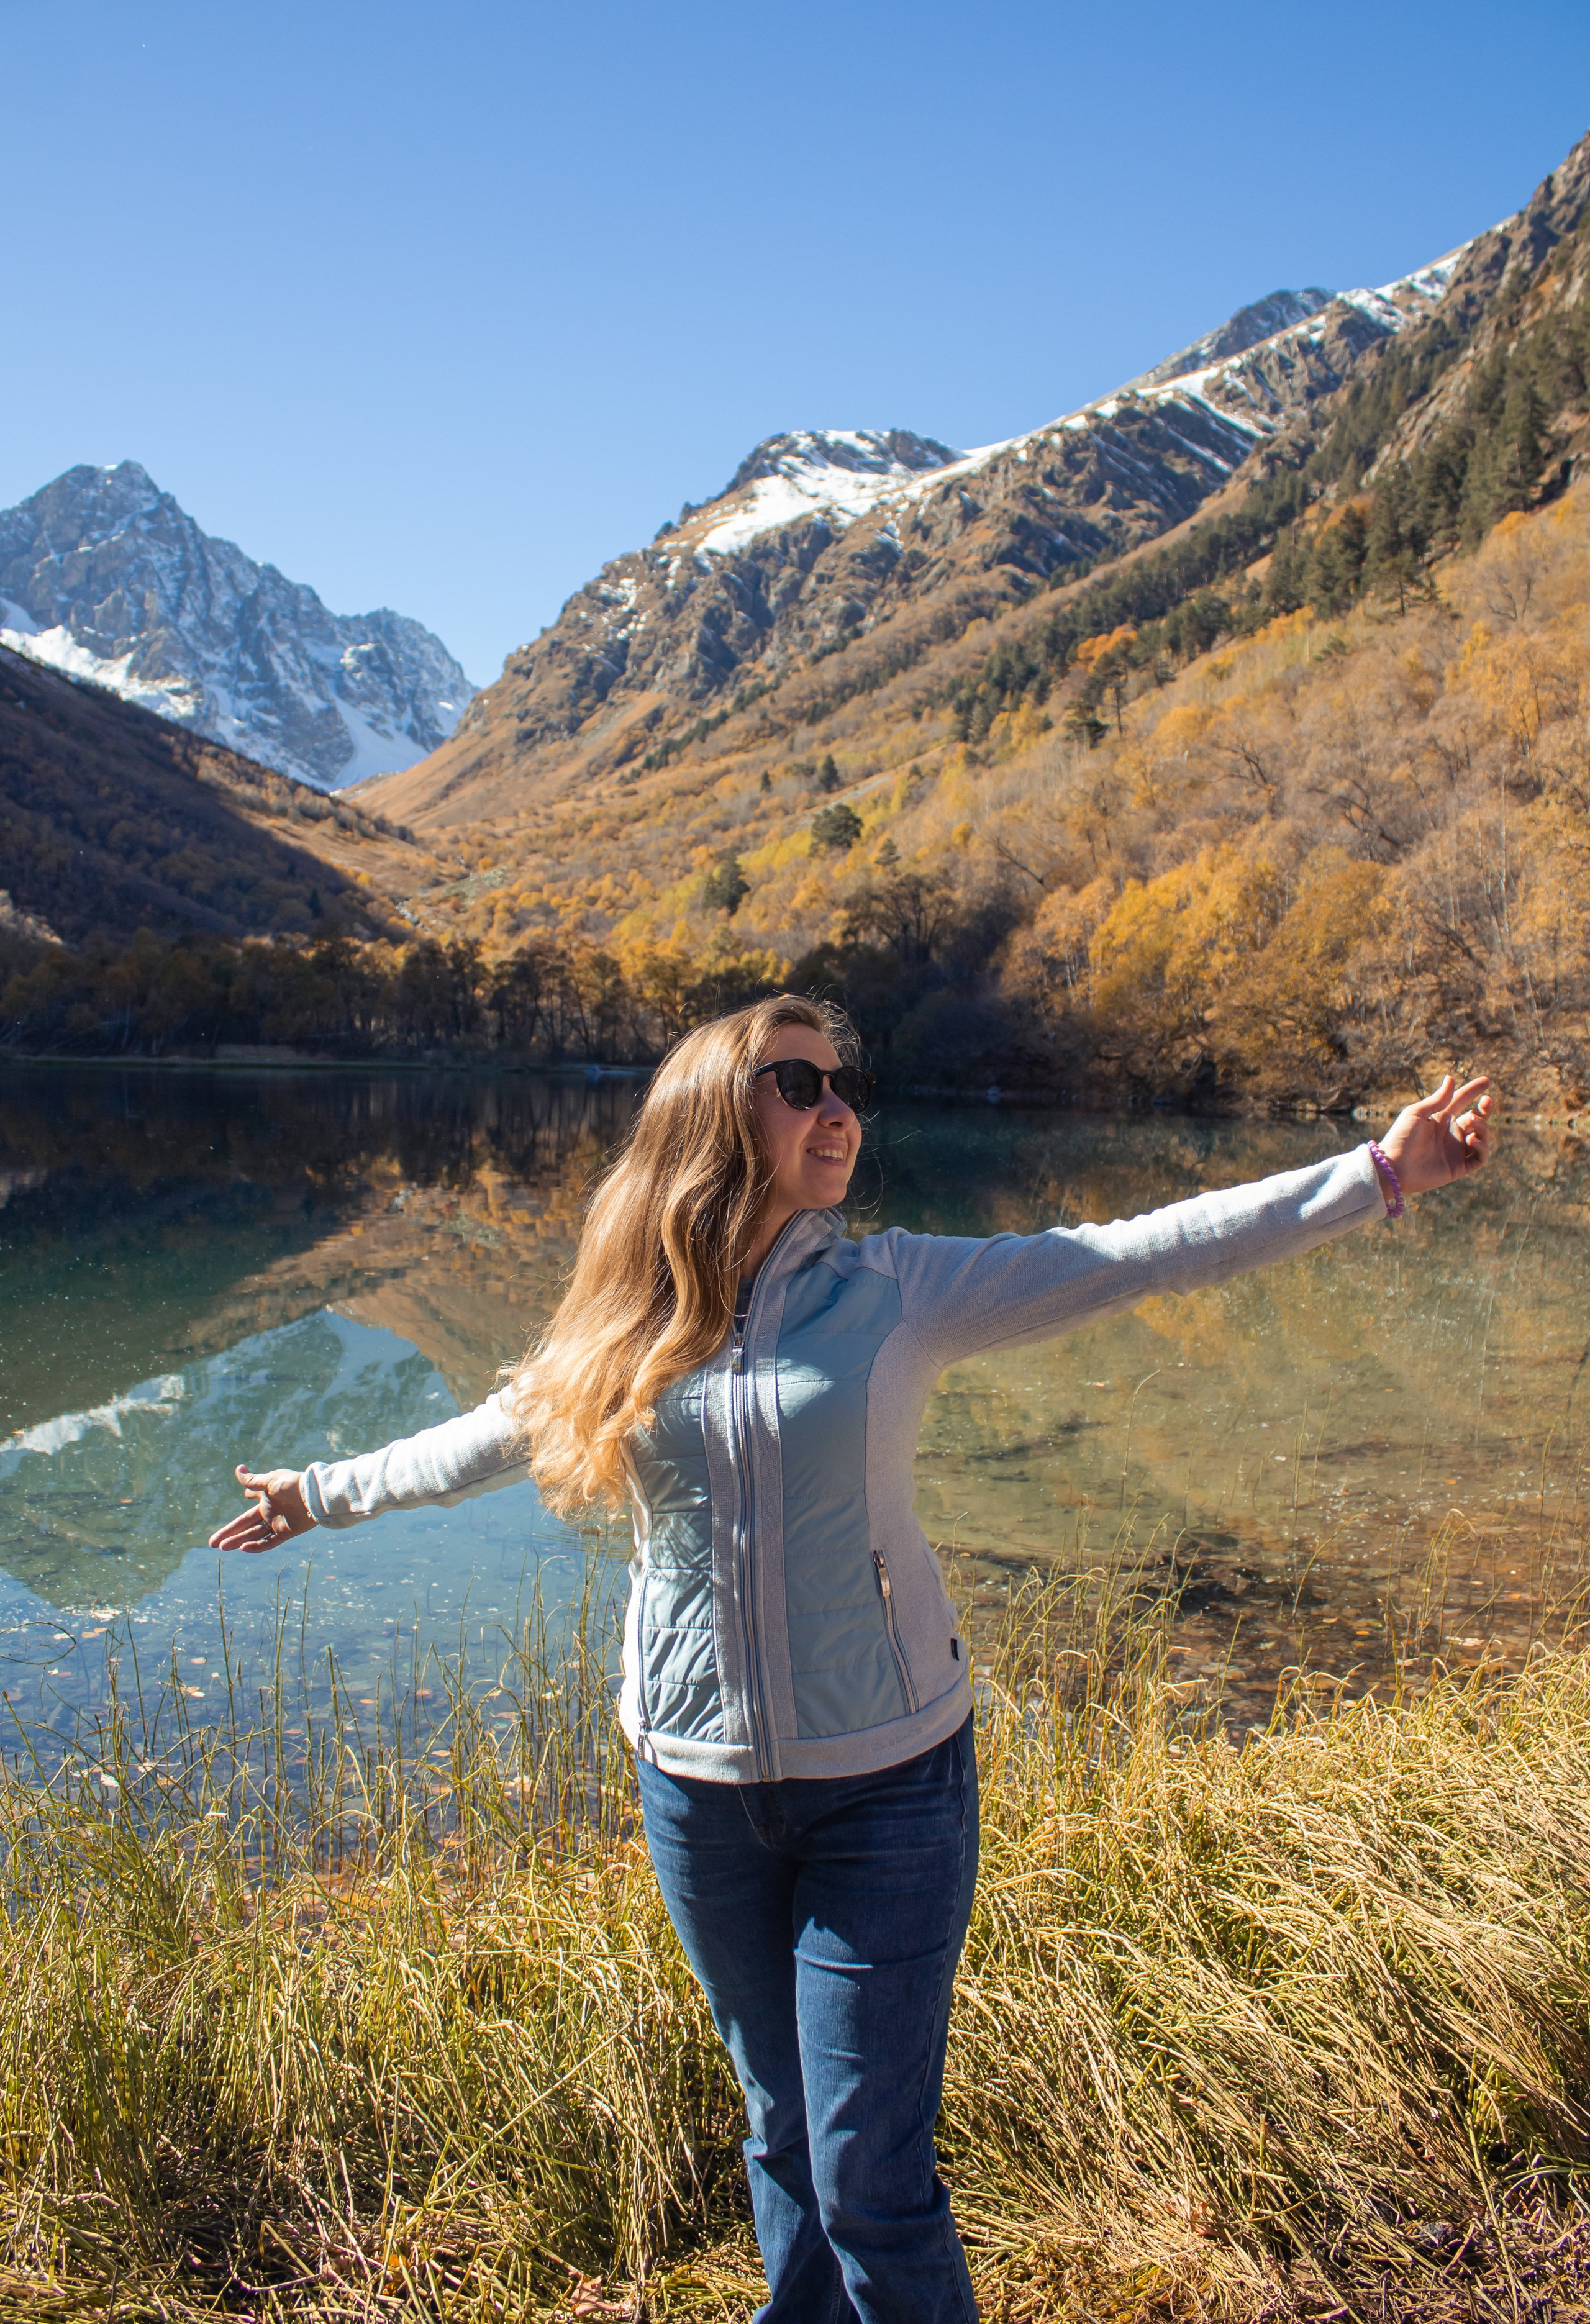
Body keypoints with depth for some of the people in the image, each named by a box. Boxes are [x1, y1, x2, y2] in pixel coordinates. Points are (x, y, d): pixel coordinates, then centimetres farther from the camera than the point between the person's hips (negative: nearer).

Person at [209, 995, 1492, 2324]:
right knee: (785, 2135, 19)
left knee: (874, 2182, 0)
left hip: (884, 1780, -2)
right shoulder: (629, 1320, 1)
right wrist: (326, 1494, 29)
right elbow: (485, 1438, 18)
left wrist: (1379, 1175, -18)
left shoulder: (905, 1290, -7)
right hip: (698, 1782, 3)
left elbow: (1143, 1256, -12)